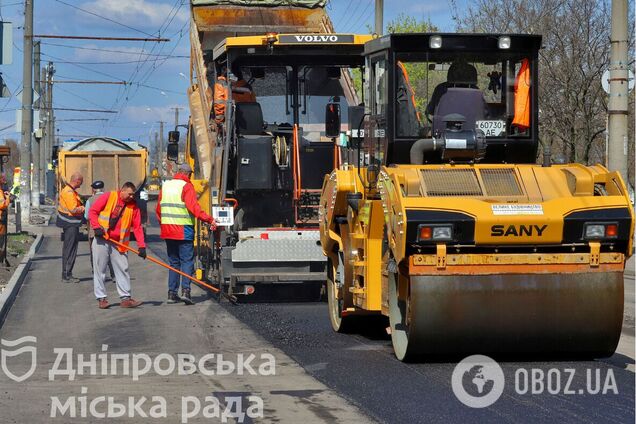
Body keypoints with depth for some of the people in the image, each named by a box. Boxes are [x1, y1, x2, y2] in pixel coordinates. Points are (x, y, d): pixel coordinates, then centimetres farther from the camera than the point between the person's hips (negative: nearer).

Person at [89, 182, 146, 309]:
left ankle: (125, 298, 5)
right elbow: (93, 211, -4)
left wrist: (141, 246, -8)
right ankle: (101, 298, 7)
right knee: (99, 269, 1)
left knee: (122, 269, 1)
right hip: (101, 240, -3)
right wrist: (97, 227, -16)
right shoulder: (108, 197, -6)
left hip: (119, 243, 3)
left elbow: (137, 227, 0)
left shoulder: (133, 206, 2)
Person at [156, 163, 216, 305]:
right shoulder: (186, 186, -7)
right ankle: (185, 290, -17)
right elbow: (193, 207, -19)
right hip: (183, 230, -6)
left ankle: (172, 293, 9)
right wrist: (209, 220, -20)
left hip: (167, 229, 6)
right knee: (187, 260, -3)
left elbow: (158, 209, 16)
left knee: (174, 261, 13)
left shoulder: (165, 186, 13)